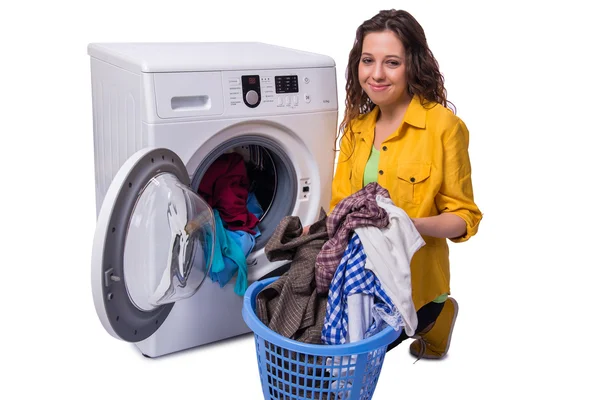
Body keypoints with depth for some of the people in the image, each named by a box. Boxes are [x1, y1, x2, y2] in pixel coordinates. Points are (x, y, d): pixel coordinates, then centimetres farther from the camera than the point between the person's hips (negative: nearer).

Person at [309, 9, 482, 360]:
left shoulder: (443, 126, -15)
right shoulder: (357, 126, 4)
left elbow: (463, 217, -10)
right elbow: (341, 203, 6)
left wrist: (413, 225, -29)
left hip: (412, 278, -6)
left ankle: (434, 315, 21)